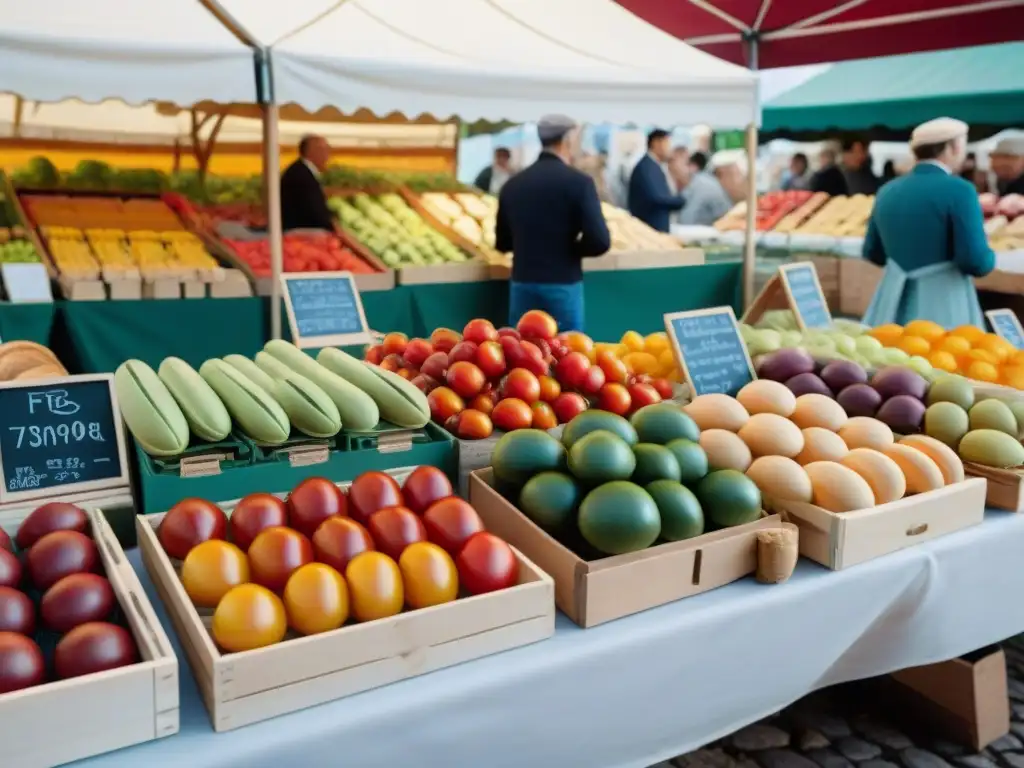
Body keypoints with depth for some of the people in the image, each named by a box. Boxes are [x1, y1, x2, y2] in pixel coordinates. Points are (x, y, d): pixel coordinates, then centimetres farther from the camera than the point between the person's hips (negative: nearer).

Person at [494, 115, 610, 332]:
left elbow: (502, 243, 11)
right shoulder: (578, 182, -9)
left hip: (522, 284, 4)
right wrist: (572, 248, 5)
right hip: (563, 286, -4)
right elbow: (599, 242, -14)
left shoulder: (513, 184, 4)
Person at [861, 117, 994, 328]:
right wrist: (989, 259, 7)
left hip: (893, 305, 6)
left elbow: (873, 253, 16)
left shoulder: (888, 191, 7)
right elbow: (976, 261, -15)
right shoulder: (958, 190, -11)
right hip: (943, 305, -6)